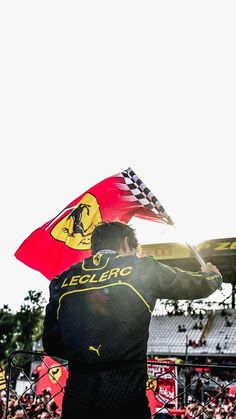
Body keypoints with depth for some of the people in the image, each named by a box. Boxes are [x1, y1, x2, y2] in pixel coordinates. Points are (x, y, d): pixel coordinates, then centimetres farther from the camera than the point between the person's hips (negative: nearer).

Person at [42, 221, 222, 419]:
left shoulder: (63, 280, 8)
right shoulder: (142, 269, 1)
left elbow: (51, 344, 14)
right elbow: (196, 285, 16)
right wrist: (211, 275, 39)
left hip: (76, 398, 3)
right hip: (125, 398, -3)